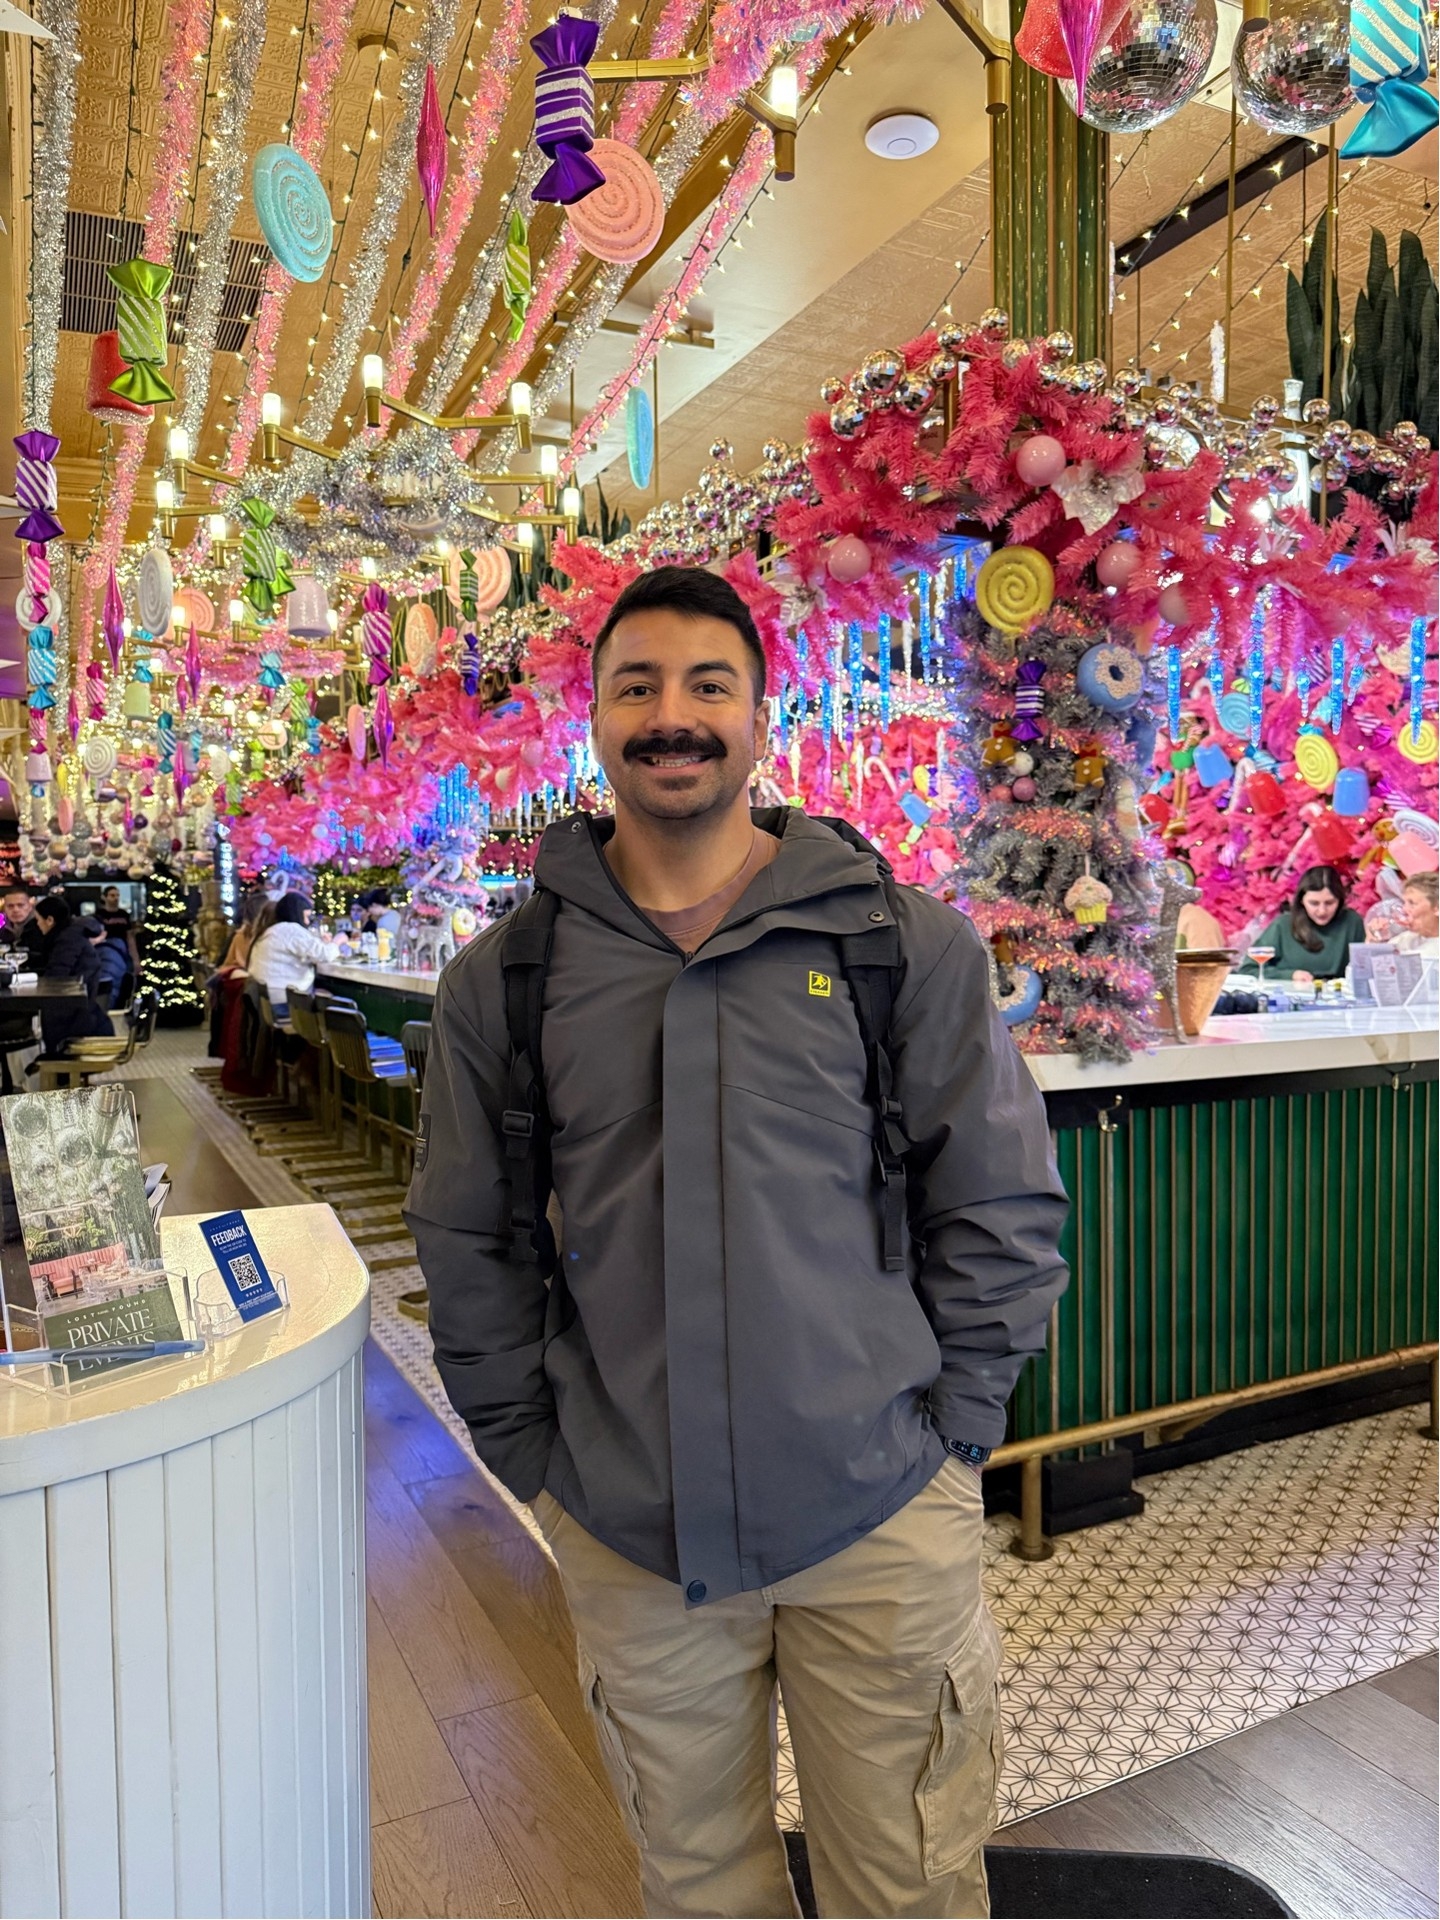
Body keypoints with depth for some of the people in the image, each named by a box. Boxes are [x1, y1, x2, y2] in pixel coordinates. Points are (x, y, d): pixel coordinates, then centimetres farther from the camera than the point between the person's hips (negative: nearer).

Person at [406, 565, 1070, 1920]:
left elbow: (1004, 1212, -1)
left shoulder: (905, 945, -6)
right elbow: (469, 1248, 5)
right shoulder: (505, 979, -1)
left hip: (881, 1521, -1)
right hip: (627, 1538, 2)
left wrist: (943, 1436, -2)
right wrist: (534, 1455, 3)